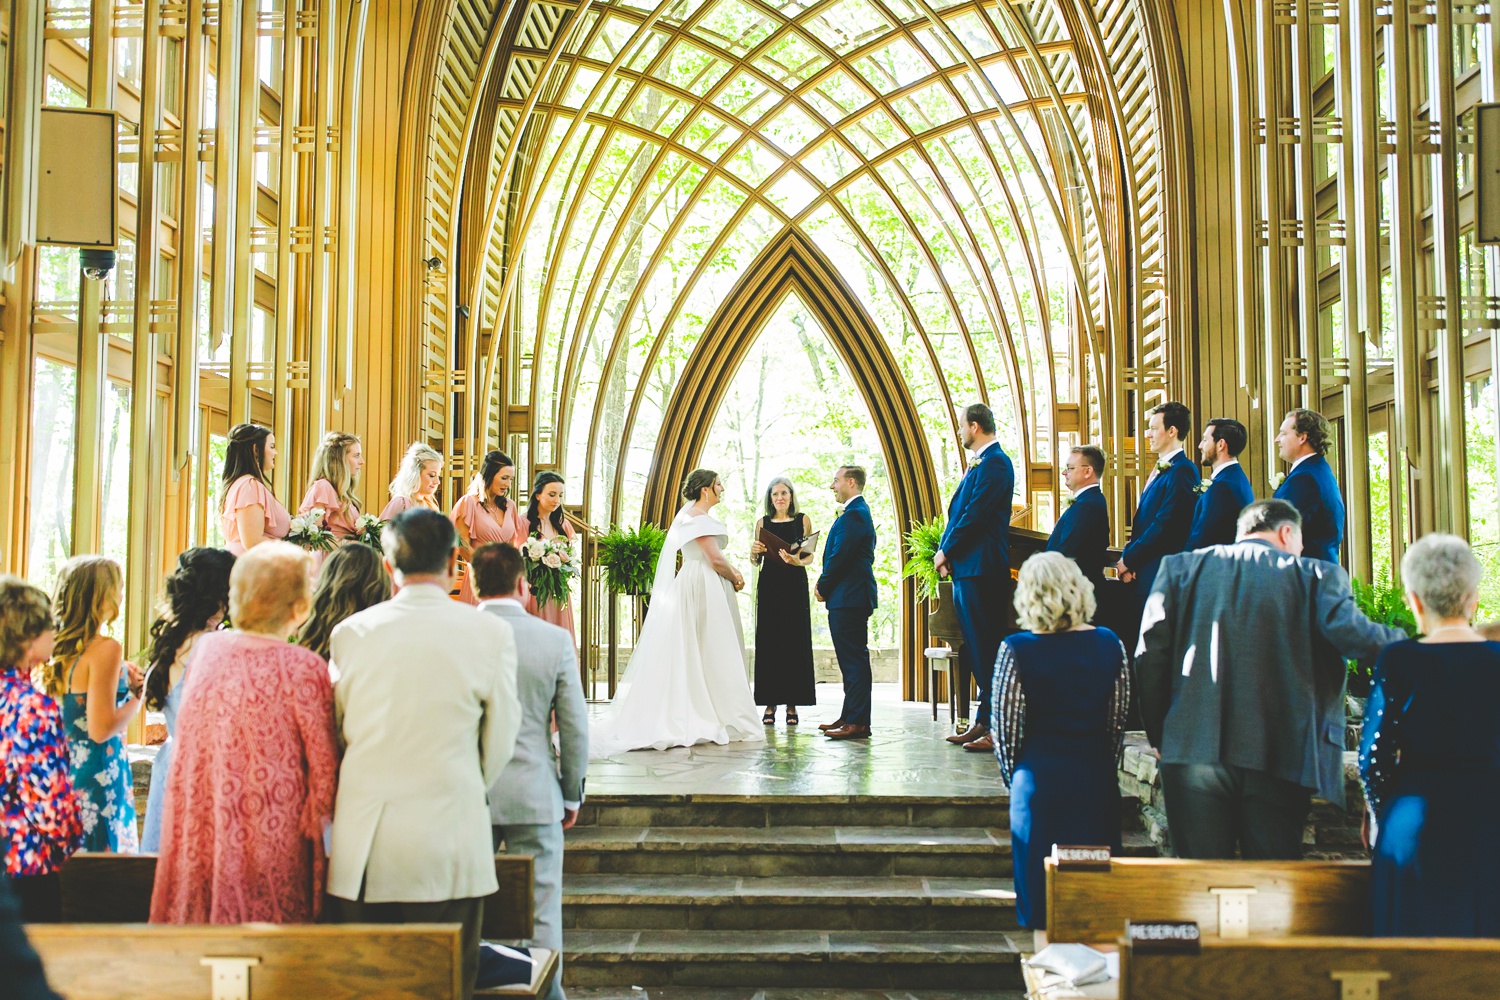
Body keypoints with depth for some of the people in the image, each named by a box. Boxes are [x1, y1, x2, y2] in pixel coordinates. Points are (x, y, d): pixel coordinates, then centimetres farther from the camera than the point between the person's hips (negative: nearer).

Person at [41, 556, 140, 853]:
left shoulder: (59, 648, 7)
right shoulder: (105, 649, -16)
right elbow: (101, 729, -20)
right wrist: (138, 693, -7)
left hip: (63, 772, 8)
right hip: (98, 775, -8)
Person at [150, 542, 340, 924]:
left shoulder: (206, 648, 0)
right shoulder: (304, 668, -16)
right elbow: (324, 761, -9)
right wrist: (318, 818, 7)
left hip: (198, 831, 5)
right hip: (270, 842, -5)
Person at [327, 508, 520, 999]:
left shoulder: (351, 632, 0)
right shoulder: (490, 633, -5)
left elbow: (335, 737, 9)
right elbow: (500, 743, 2)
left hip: (364, 847, 2)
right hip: (450, 841, -2)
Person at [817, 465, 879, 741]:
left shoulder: (854, 514, -14)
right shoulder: (858, 511, 20)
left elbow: (839, 556, -19)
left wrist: (822, 587, -7)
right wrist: (825, 587, 10)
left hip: (849, 597, -11)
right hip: (850, 597, 11)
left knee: (854, 659, -9)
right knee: (852, 659, 14)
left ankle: (858, 723, -8)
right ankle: (850, 716, 20)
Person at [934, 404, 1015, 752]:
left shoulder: (994, 462, -12)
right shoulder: (980, 463, 19)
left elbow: (975, 515, -19)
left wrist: (946, 551, -11)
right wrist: (946, 552, 7)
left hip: (981, 568, -10)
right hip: (966, 568, 10)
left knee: (985, 648, -8)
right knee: (974, 647, 12)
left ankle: (994, 727, -5)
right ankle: (981, 722, 17)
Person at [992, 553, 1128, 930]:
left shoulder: (1016, 650, -9)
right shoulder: (1110, 645, 0)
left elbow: (1004, 727, -5)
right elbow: (1118, 720, 7)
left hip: (1039, 776, -2)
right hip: (1097, 776, 3)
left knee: (1041, 886, 8)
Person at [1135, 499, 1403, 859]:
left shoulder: (1180, 567, 10)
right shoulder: (1316, 576, 5)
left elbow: (1150, 652, 3)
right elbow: (1348, 633, -13)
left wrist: (1159, 734, 10)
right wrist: (1401, 641, 7)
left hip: (1194, 748, 1)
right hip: (1281, 757, -1)